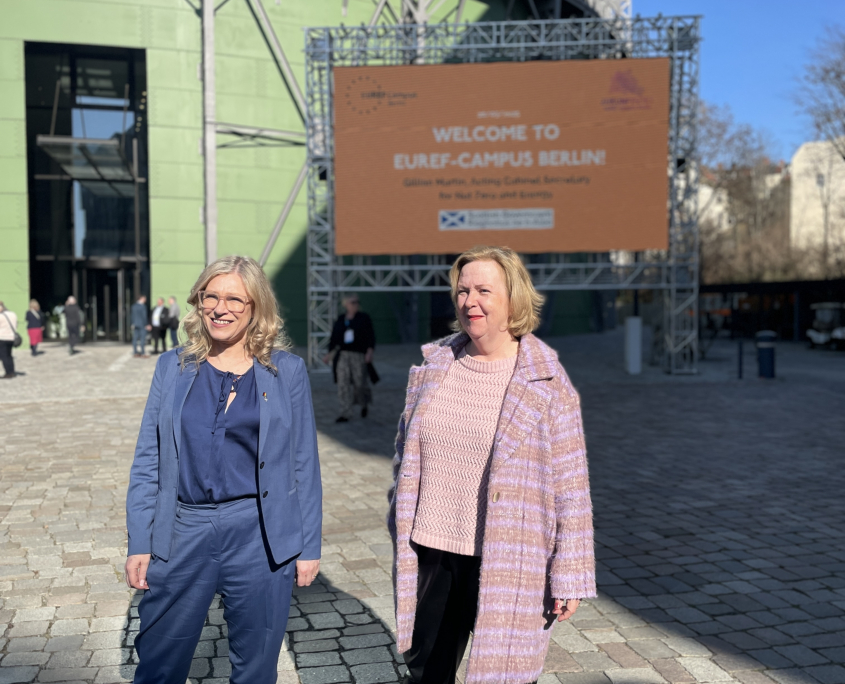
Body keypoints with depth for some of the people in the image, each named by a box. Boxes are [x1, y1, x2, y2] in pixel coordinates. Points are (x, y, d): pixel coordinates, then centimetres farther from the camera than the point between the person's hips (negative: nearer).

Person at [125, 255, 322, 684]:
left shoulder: (287, 371, 0)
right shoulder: (173, 366, 5)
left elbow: (304, 465, 2)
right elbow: (147, 461, 5)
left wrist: (309, 547, 0)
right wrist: (139, 544, 1)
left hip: (259, 536, -1)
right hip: (182, 535, 2)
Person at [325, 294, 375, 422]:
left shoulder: (364, 318, 1)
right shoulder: (341, 319, 9)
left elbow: (371, 336, -3)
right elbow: (334, 337, 14)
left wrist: (369, 351, -15)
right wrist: (329, 353, 10)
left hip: (359, 355, -3)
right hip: (343, 355, 3)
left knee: (359, 382, 0)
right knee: (343, 384, -3)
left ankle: (364, 404, 32)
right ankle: (345, 414, 0)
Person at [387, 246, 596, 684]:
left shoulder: (547, 384, -11)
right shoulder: (433, 367, 2)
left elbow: (571, 487, -10)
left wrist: (569, 578, -9)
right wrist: (399, 528, 14)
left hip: (504, 563, -4)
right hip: (430, 551, 4)